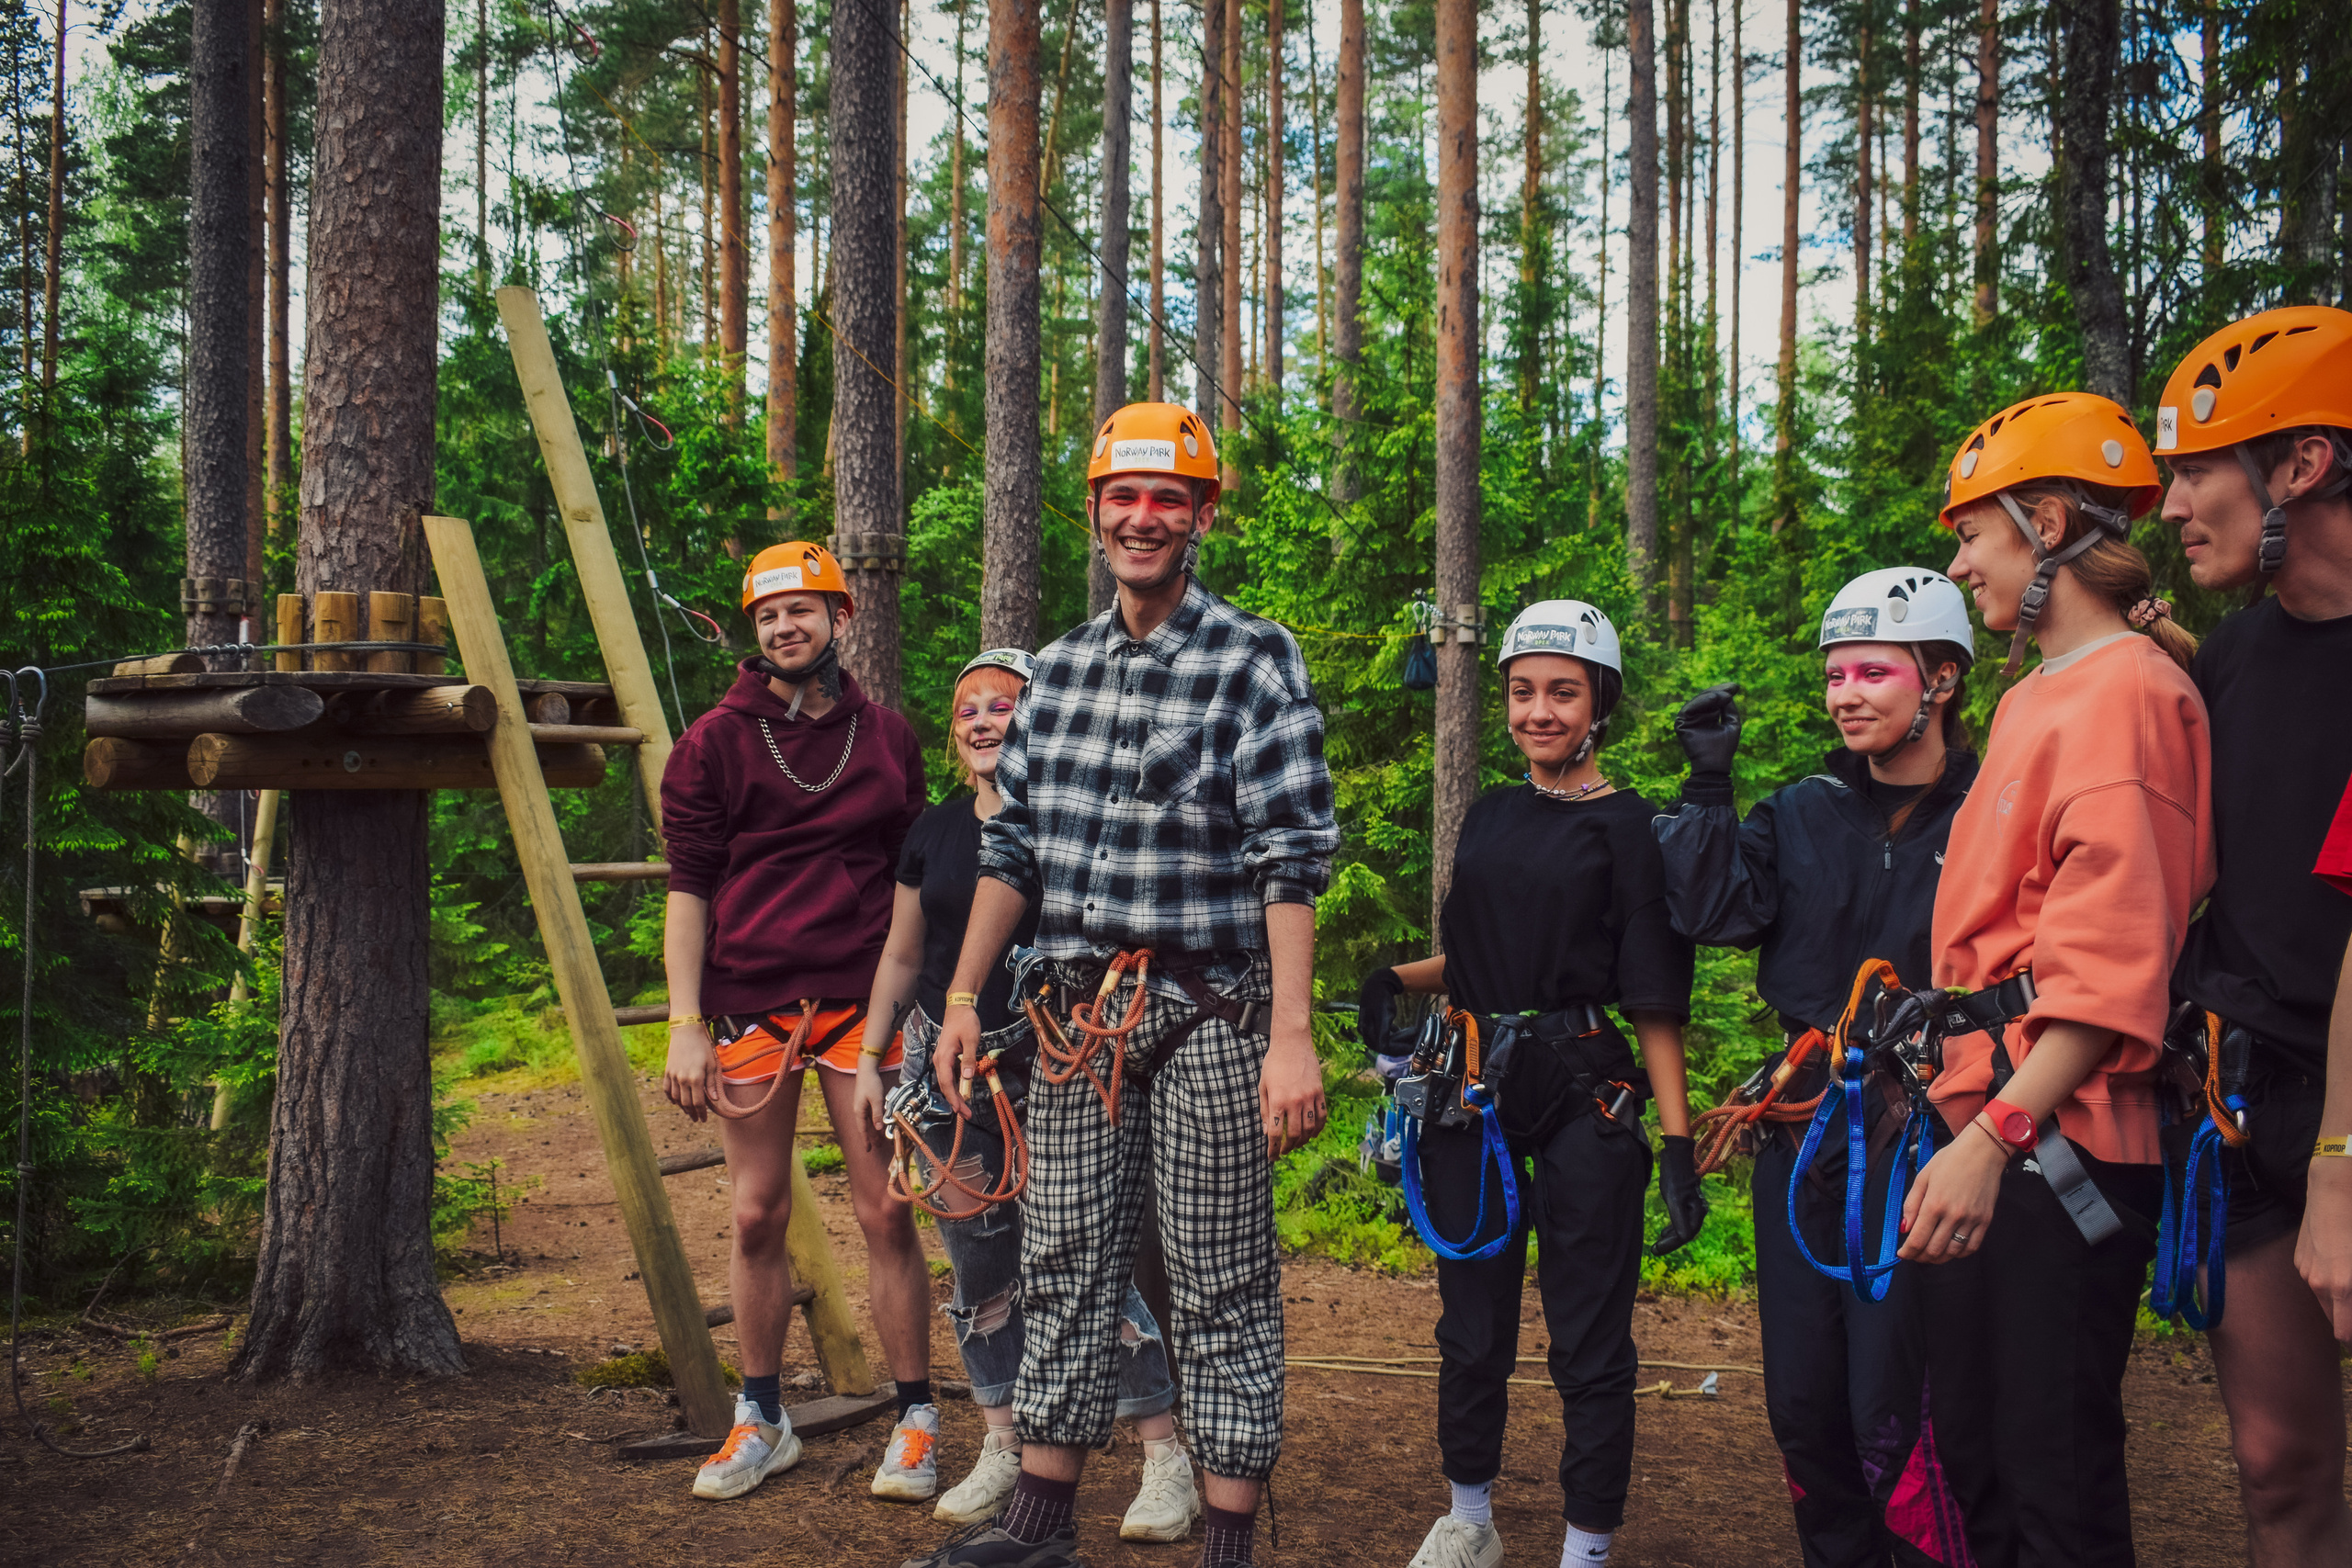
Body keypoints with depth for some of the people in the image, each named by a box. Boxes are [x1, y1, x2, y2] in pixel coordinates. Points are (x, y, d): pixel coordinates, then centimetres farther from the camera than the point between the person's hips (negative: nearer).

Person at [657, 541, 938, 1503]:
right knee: (758, 1216, 7)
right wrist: (687, 1023, -6)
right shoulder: (717, 742, 3)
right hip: (749, 1005, 0)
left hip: (862, 1000, 1)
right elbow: (689, 887, 1)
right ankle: (761, 1419, 22)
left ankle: (915, 1421, 11)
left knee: (884, 1212, 0)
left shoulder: (887, 739, 9)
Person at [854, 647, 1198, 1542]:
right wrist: (869, 1059, 15)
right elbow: (902, 956, 18)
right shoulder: (935, 830, 11)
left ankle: (1166, 1459, 4)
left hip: (1050, 1066, -5)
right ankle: (1002, 1451, 25)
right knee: (980, 1269, 11)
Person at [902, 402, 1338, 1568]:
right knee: (1063, 1266, 11)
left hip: (1210, 1012, -5)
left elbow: (1290, 859, -11)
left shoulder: (1254, 663, -6)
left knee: (1221, 1285, 1)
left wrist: (1292, 1036, -18)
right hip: (1075, 1010, 5)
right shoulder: (1059, 670, 11)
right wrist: (962, 996, 11)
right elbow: (1012, 846, 15)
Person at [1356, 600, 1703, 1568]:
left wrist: (1678, 1142, -11)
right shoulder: (1488, 817, 14)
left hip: (1582, 1098, -5)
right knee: (1472, 1325, 12)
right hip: (1473, 1093, 5)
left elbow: (1653, 999, -5)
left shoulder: (1627, 827, -2)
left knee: (1588, 1344, -1)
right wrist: (1398, 979, 3)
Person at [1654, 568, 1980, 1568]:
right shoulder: (1802, 813, 11)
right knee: (1802, 1398, 10)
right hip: (1802, 1127, 4)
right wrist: (1708, 784, -7)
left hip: (1917, 1135, -4)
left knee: (1892, 1406, -8)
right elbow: (1712, 912, -2)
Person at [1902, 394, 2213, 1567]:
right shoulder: (2037, 696, 19)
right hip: (1987, 1121, 10)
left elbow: (2111, 952, -19)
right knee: (1974, 1457, 15)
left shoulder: (2125, 688, -10)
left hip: (2058, 1135, -10)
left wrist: (1998, 1133, -25)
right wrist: (1967, 1115, 15)